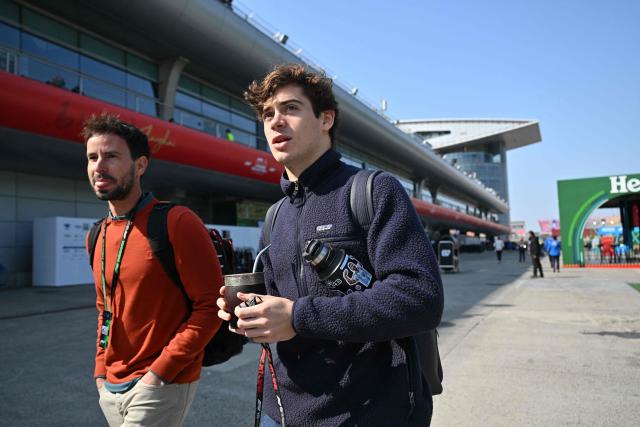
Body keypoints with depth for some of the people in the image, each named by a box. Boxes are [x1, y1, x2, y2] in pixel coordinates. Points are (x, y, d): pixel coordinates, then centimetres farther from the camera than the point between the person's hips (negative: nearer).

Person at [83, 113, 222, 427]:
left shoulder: (177, 223, -17)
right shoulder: (97, 236, 6)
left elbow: (211, 306, -18)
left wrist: (159, 372, -18)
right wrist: (102, 371, 9)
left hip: (162, 386, -6)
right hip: (110, 388, 7)